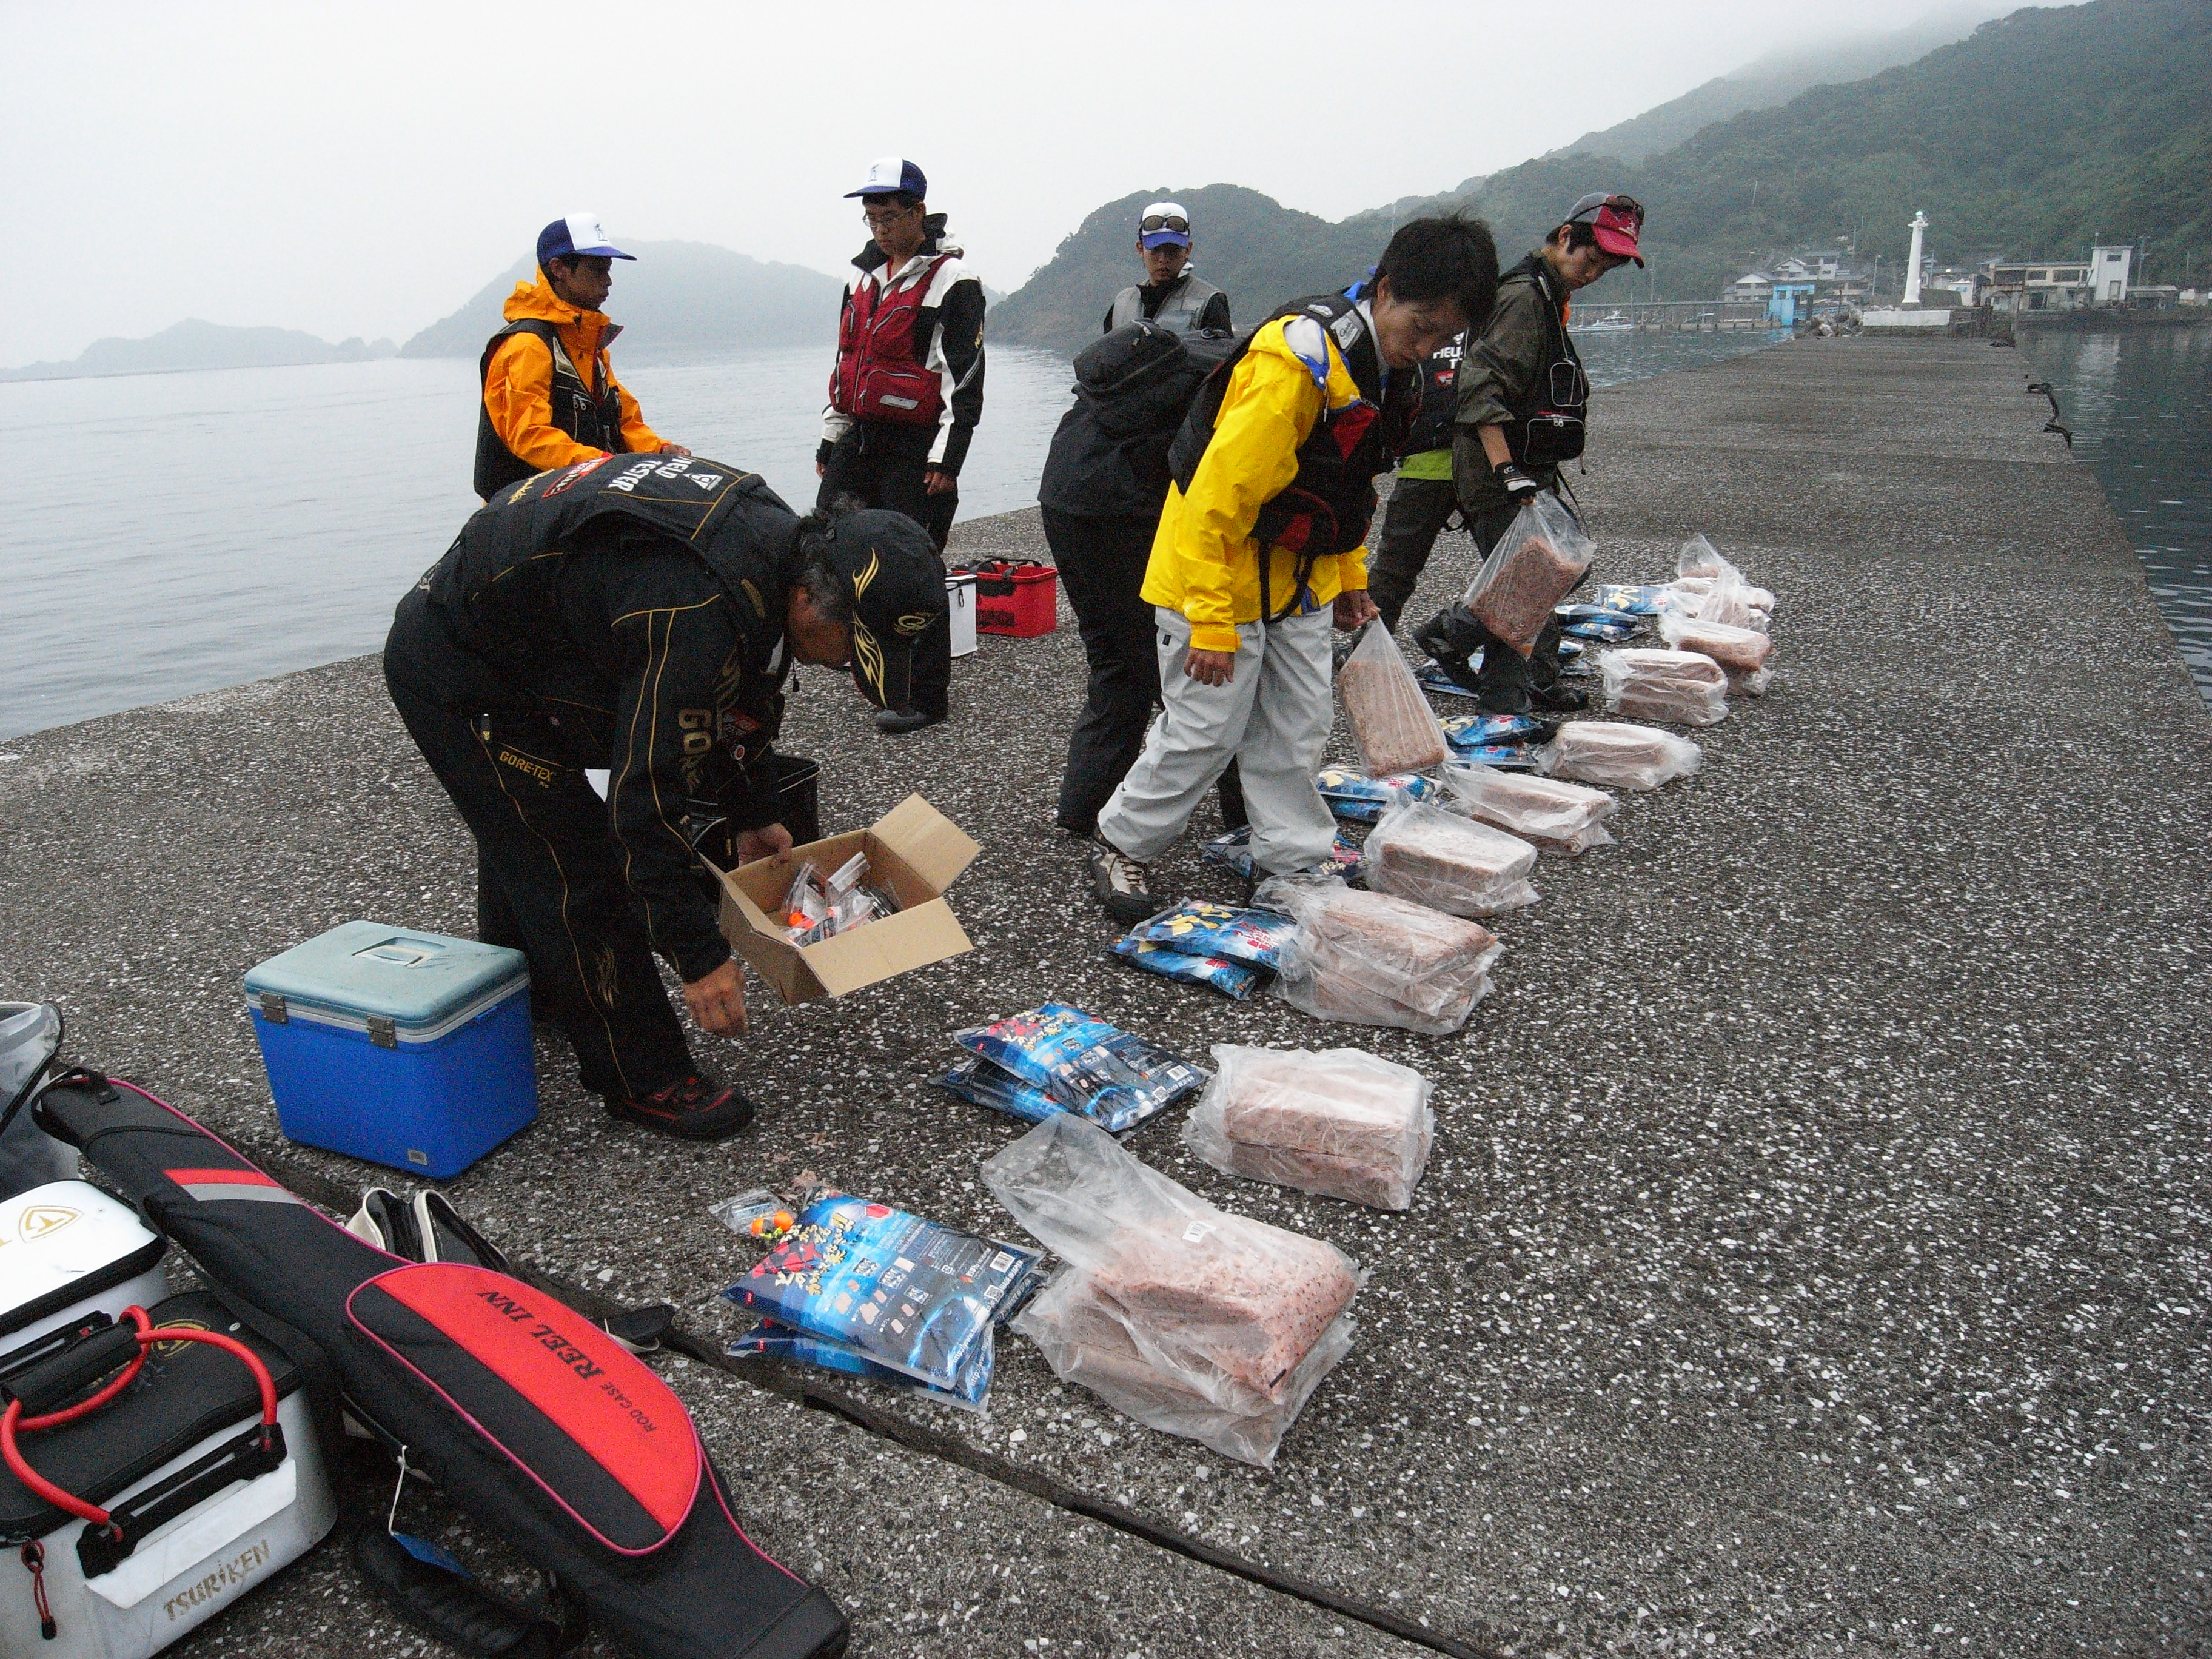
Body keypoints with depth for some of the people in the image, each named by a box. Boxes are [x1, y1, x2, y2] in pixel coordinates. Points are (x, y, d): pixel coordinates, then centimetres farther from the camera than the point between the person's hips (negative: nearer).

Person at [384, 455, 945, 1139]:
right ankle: (642, 1077, 8)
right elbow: (648, 794, -35)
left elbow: (738, 696, 9)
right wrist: (700, 956, -29)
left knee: (522, 835, 29)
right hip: (456, 680, -10)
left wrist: (756, 813, 15)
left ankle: (520, 989, 54)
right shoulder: (695, 617, -38)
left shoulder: (776, 537, -8)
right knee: (582, 875, -7)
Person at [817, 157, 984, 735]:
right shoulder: (865, 276, 17)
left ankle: (927, 696, 4)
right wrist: (831, 440, 21)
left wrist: (946, 459, -17)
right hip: (860, 440, 8)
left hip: (917, 448, -8)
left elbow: (965, 379, -12)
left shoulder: (952, 282, -7)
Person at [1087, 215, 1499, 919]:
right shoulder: (1297, 359, -27)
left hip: (1299, 575, 8)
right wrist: (1212, 622, -27)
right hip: (1221, 569, -8)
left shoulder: (1393, 370, 3)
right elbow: (1218, 496, -28)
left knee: (1298, 728, 12)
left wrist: (1350, 576, 17)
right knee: (1205, 730, -2)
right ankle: (1122, 845, 17)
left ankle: (1298, 860, 25)